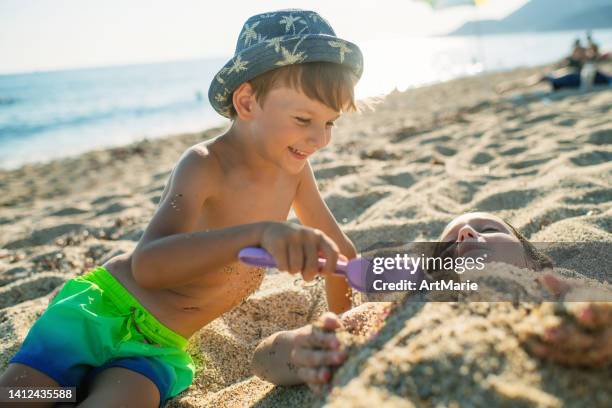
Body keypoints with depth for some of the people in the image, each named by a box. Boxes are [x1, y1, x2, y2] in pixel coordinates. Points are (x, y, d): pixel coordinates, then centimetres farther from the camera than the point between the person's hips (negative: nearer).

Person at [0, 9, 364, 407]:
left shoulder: (293, 168, -2)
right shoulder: (205, 165, -20)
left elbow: (340, 250, 12)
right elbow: (147, 265, -37)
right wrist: (259, 232, -51)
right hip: (105, 306, -4)